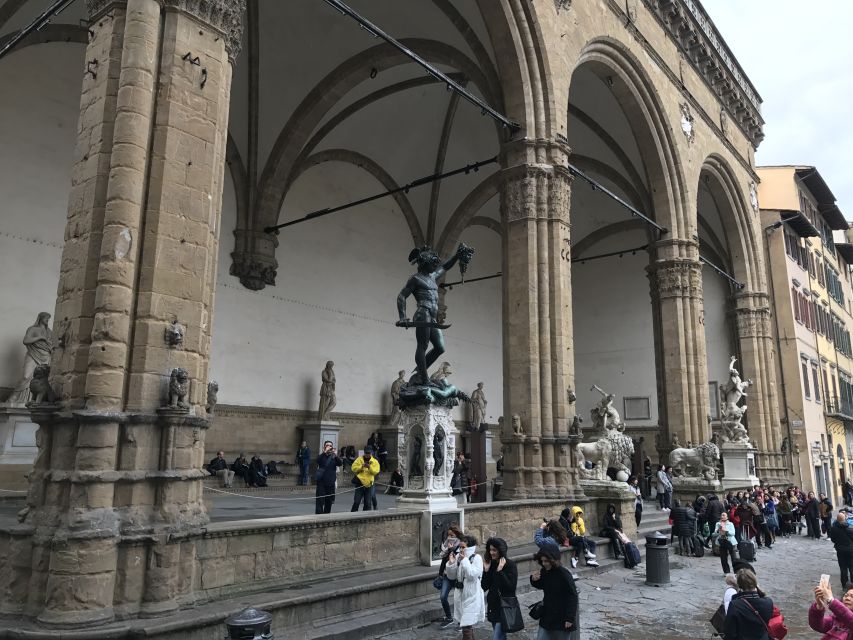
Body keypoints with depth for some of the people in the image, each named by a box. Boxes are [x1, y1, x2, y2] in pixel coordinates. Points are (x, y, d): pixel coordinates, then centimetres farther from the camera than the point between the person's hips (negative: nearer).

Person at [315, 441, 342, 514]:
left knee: (329, 501, 9)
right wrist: (325, 452, -34)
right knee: (320, 501, -8)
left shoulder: (334, 457, 6)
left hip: (331, 482, 2)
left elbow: (340, 463, -10)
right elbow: (318, 460, -21)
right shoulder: (322, 456, 2)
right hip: (321, 482, -2)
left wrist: (336, 455, -27)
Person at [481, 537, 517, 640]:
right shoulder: (491, 565, 4)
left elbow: (511, 587, -20)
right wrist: (486, 570, -10)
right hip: (493, 607, 6)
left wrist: (500, 571, -23)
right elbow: (484, 587, 1)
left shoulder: (510, 565, -11)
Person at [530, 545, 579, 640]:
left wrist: (570, 618, -18)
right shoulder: (544, 571, -3)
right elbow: (541, 586, 16)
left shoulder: (564, 574, -21)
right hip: (547, 616, 6)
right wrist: (534, 580, -7)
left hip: (562, 618, -6)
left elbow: (573, 596, -17)